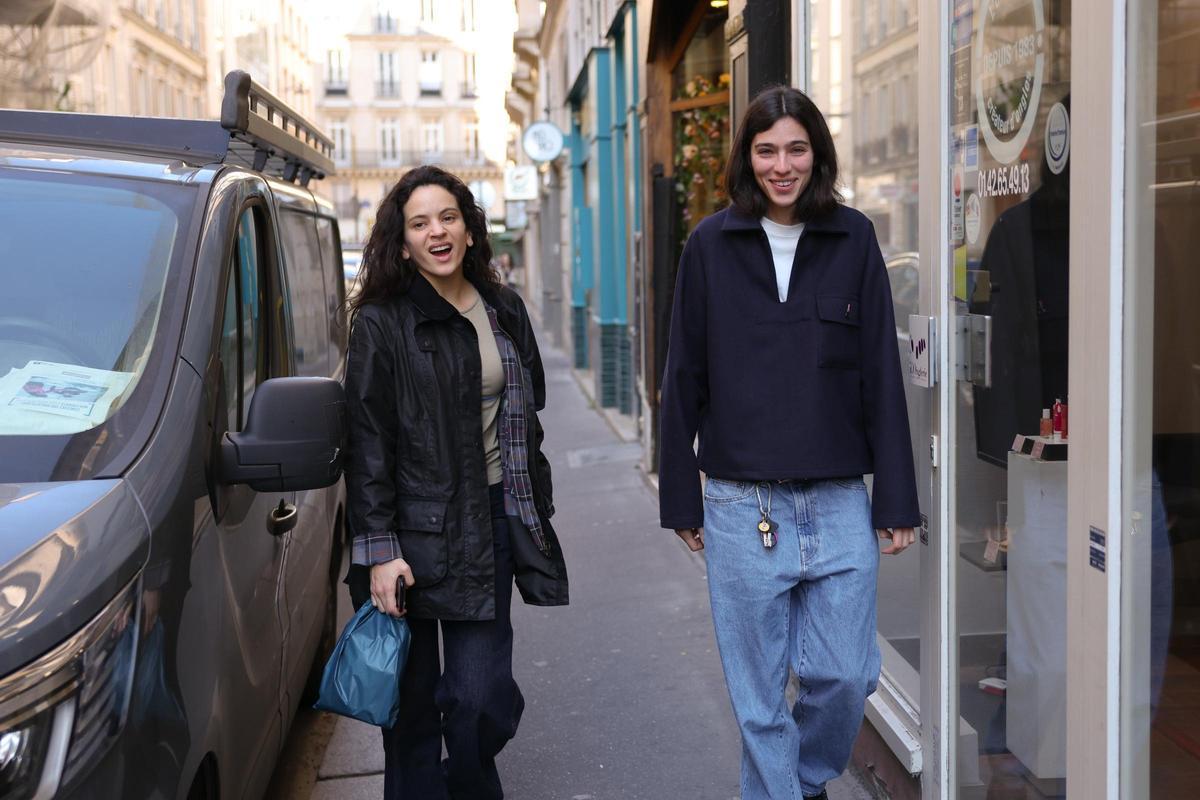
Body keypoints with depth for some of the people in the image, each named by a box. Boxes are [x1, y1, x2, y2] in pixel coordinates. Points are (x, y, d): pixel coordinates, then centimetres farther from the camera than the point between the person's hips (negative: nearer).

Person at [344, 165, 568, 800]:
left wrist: (538, 509, 17)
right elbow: (368, 445, -8)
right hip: (416, 536, -4)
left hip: (492, 523, 4)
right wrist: (378, 550, -14)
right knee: (412, 705, 4)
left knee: (483, 700, 2)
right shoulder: (381, 323, -5)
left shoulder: (505, 312, 11)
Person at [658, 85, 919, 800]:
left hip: (838, 501, 1)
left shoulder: (853, 239, 3)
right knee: (759, 694, 6)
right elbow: (685, 381, 4)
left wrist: (896, 501, 0)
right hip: (740, 506, 0)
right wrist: (682, 500, 4)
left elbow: (881, 377, 2)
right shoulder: (711, 245, 2)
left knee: (848, 673, 5)